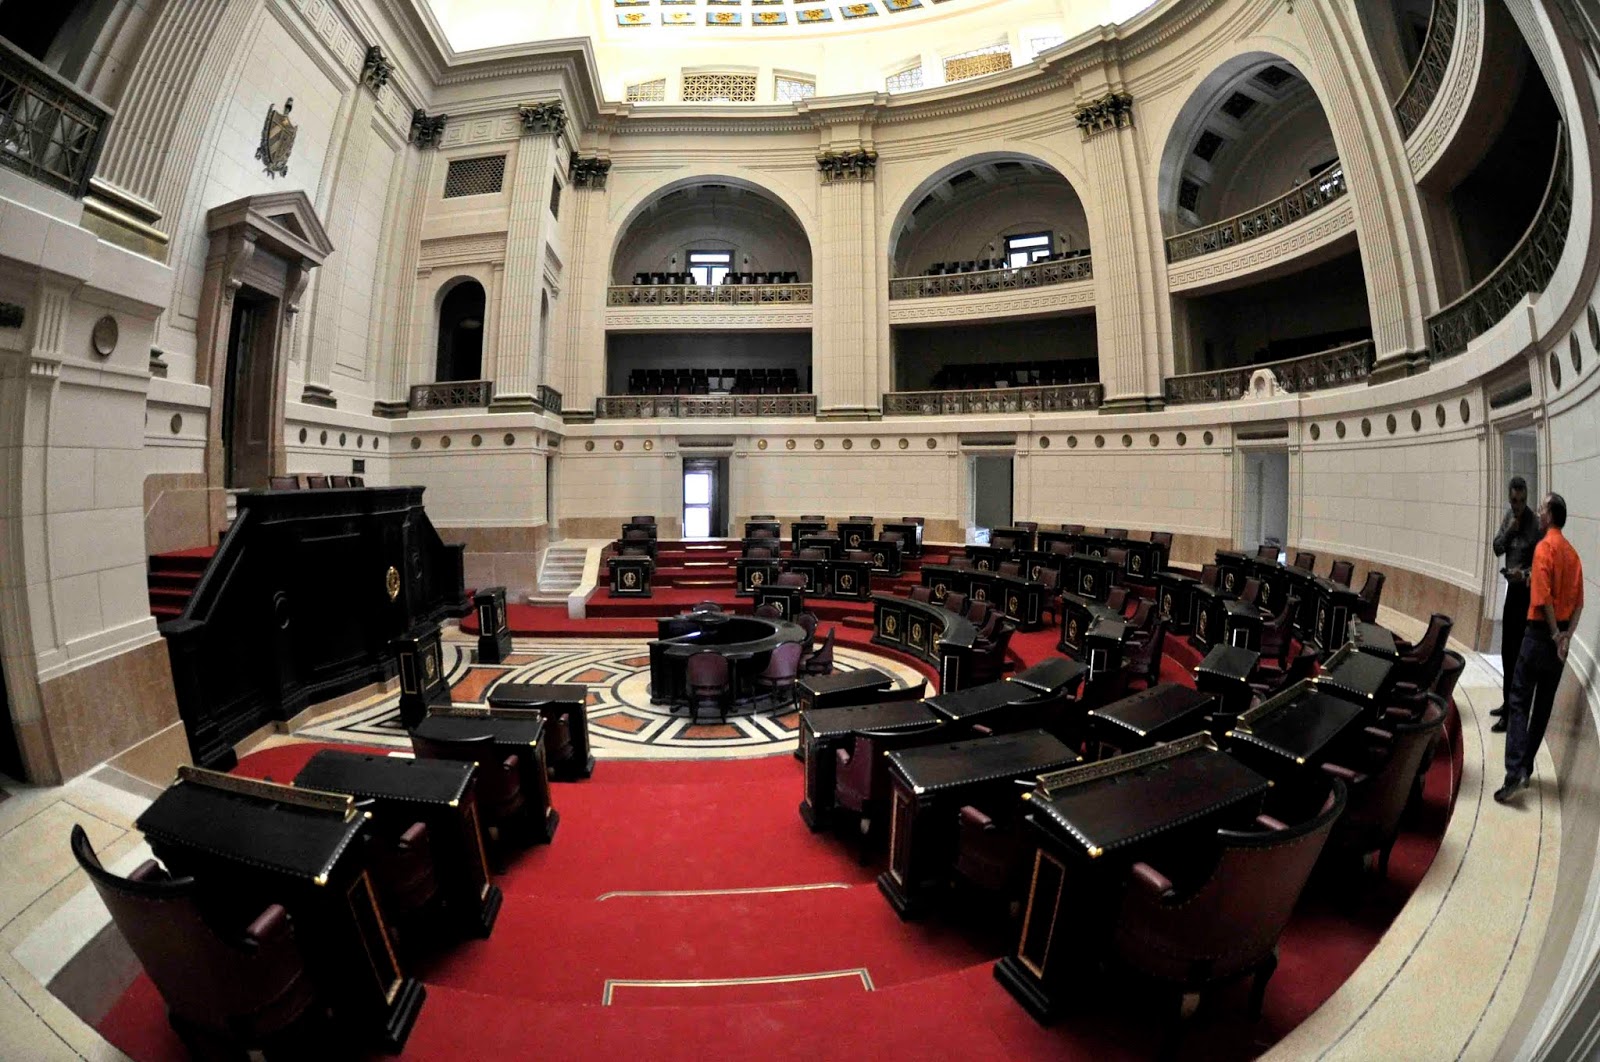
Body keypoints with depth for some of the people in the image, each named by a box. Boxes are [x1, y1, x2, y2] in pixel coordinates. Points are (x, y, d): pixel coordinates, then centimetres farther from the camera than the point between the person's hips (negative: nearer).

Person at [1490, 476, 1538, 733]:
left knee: (1516, 652, -6)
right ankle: (1507, 703, 28)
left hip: (1525, 591, -7)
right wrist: (1509, 530, -10)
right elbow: (1497, 548, 6)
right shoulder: (1509, 515, 6)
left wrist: (1524, 573, -31)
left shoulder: (1535, 523, -16)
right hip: (1511, 588, 7)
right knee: (1506, 650, 16)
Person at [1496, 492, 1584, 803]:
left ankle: (1515, 772, -13)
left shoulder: (1544, 547, -13)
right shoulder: (1572, 553, 11)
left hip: (1541, 633, -8)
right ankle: (1526, 767, 20)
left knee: (1519, 702, -7)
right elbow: (1578, 602, 9)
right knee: (1544, 705, 12)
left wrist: (1555, 633, -11)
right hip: (1560, 637, 8)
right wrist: (1567, 634, 2)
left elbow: (1544, 597, -20)